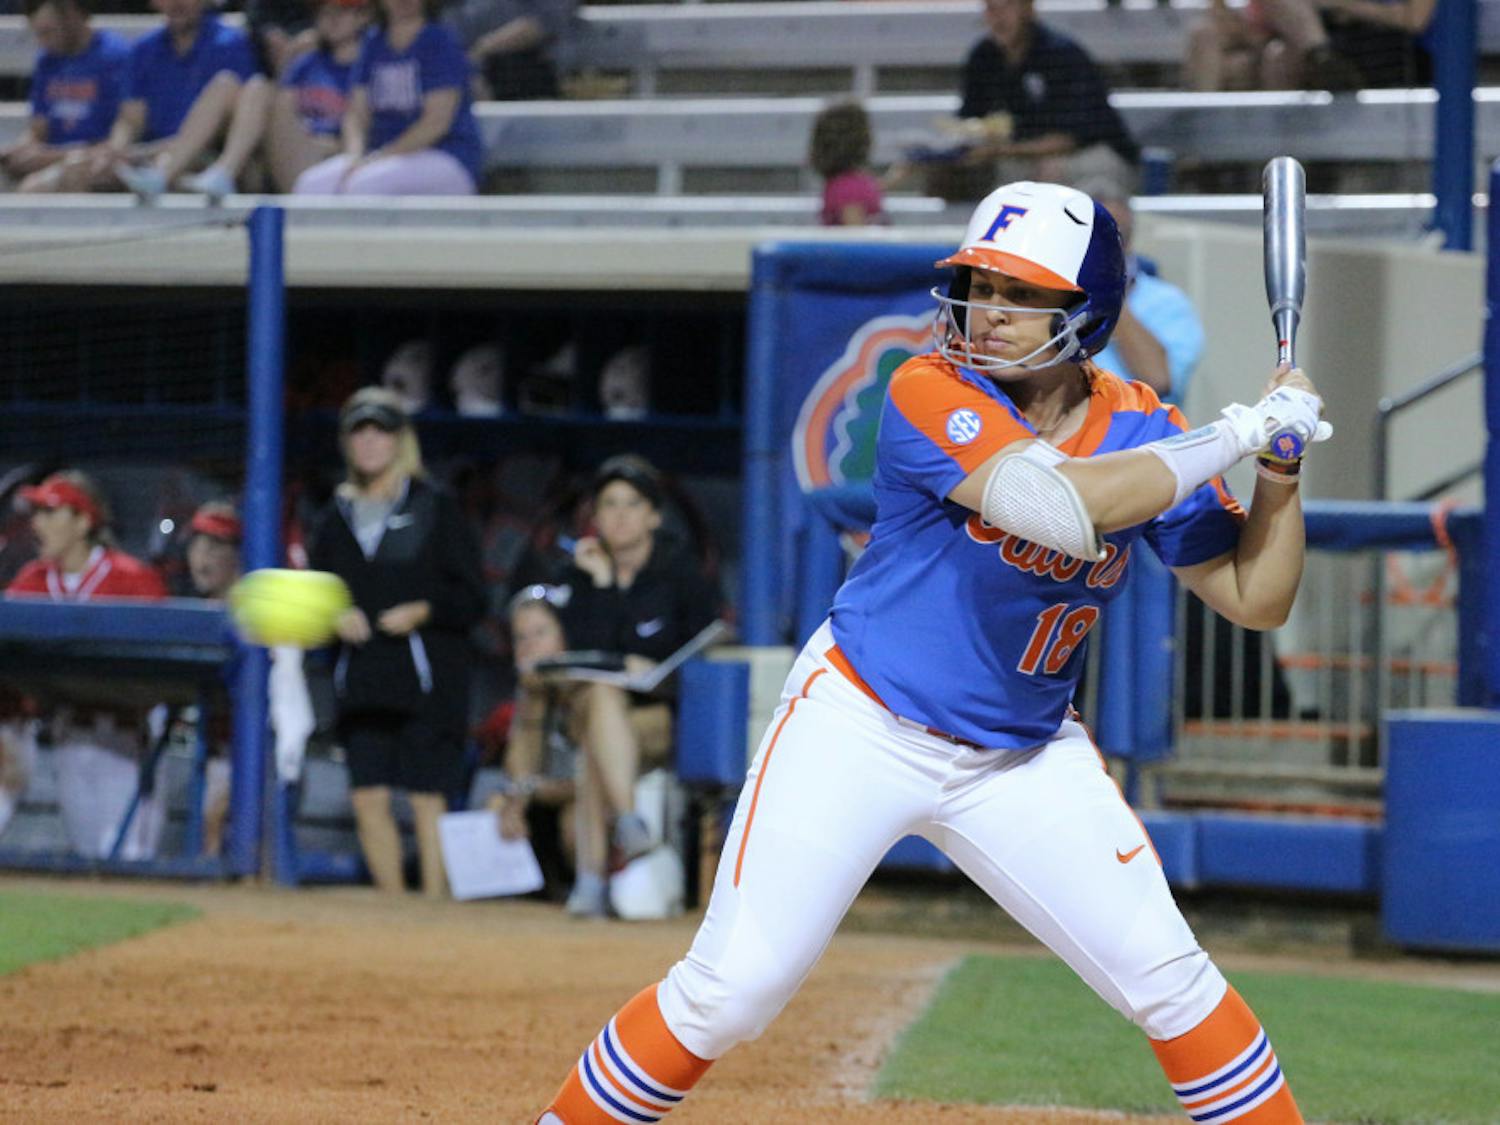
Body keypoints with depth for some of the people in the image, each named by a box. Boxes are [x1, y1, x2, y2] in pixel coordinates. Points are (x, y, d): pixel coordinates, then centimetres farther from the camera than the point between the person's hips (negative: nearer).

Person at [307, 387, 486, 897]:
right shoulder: (336, 516, 14)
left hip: (427, 677, -4)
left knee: (427, 798, -7)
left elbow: (471, 597, 0)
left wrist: (425, 611, -16)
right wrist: (336, 619, -3)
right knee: (368, 798, 0)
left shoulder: (434, 507, 2)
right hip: (360, 678, 4)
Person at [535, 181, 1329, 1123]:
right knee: (730, 991, -9)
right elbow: (1064, 508, -36)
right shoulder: (934, 397, -20)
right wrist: (1240, 432, -28)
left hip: (1026, 758, 4)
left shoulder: (1141, 435, -4)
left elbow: (1256, 599, 1)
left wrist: (1282, 470, -14)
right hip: (862, 727, -4)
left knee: (1171, 984, -2)